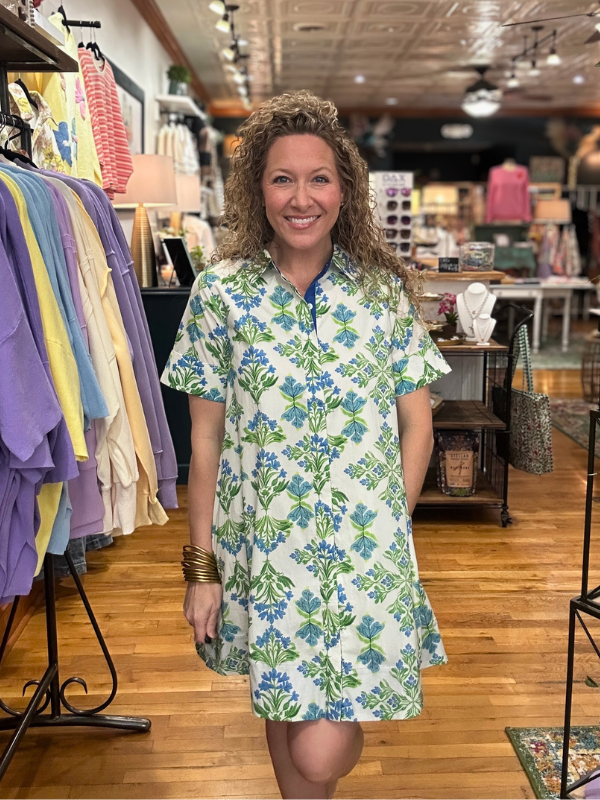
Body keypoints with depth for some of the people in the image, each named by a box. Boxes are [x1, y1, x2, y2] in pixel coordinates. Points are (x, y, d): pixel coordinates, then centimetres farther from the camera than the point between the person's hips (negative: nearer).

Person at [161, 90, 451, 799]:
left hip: (363, 548, 0)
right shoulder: (220, 291, -3)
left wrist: (386, 528, 0)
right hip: (262, 545, 1)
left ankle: (349, 733, 32)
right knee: (282, 707, 18)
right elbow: (206, 440, 0)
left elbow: (416, 425, 5)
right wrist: (202, 567, 0)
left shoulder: (384, 289, -1)